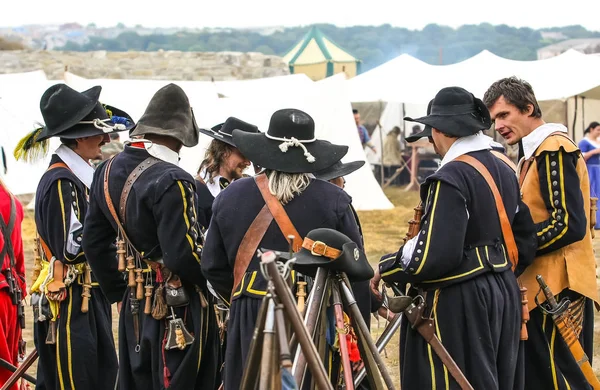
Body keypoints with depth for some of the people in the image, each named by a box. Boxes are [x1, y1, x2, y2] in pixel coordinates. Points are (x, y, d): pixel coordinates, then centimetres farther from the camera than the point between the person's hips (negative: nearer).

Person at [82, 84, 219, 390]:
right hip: (178, 308, -8)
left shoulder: (108, 172, 5)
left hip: (134, 306, 8)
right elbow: (182, 255, -24)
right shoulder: (171, 181, -20)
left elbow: (93, 242, 11)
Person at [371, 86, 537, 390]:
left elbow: (434, 255, -24)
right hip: (505, 295, 9)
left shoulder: (450, 179, -19)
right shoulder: (504, 170, 8)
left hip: (460, 303, -9)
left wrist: (386, 269, -9)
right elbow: (526, 243, 14)